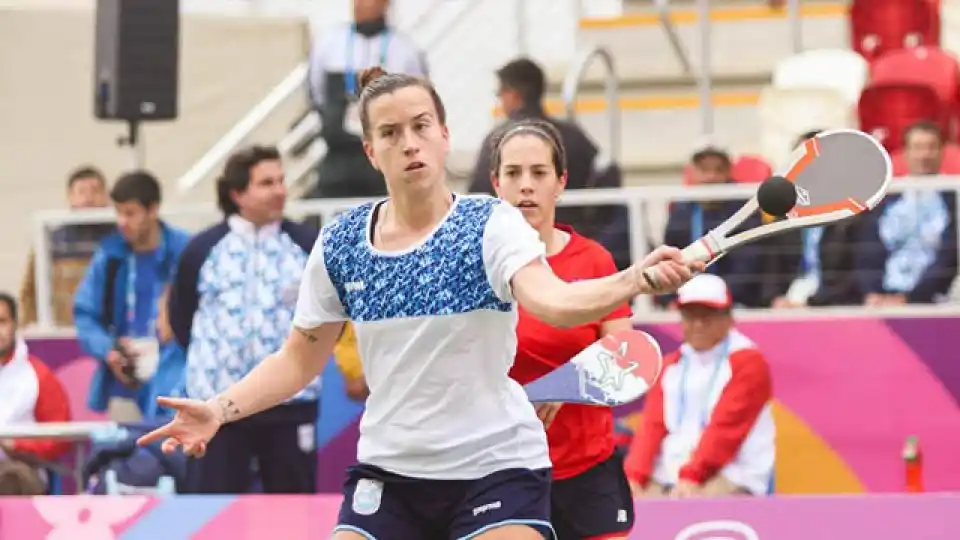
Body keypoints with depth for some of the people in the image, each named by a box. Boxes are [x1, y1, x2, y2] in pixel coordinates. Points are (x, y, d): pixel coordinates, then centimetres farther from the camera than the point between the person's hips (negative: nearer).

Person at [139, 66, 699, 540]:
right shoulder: (340, 244, 1)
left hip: (496, 467, -4)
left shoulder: (491, 224, -10)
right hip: (388, 472, 4)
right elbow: (300, 359, 11)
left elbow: (554, 302, -29)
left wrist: (638, 279, -48)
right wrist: (221, 409, -4)